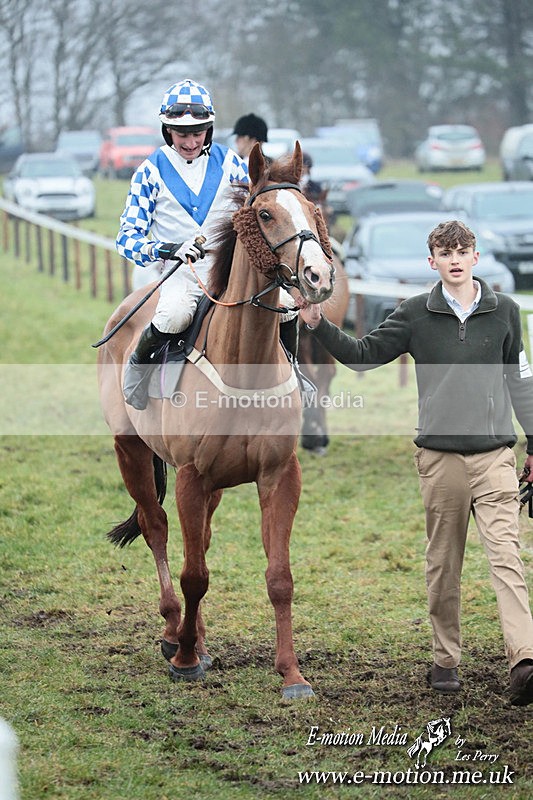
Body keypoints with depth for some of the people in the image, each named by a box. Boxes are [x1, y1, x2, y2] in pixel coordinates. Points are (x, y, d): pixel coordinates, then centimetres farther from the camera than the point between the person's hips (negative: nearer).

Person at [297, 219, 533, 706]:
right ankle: (446, 660, 18)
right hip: (439, 455, 1)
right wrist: (318, 325, -6)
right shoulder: (416, 315, 3)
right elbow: (364, 355, 8)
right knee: (443, 564, 7)